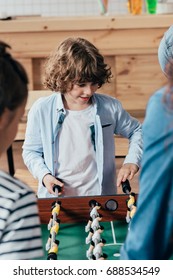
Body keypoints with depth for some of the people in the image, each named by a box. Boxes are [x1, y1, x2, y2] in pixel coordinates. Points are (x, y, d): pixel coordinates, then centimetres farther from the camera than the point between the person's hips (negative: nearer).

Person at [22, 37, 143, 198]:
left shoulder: (110, 107, 0)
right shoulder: (41, 111, -2)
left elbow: (137, 131, 17)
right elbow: (31, 151, 10)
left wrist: (132, 161, 2)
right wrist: (44, 175, -6)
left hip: (100, 198, 0)